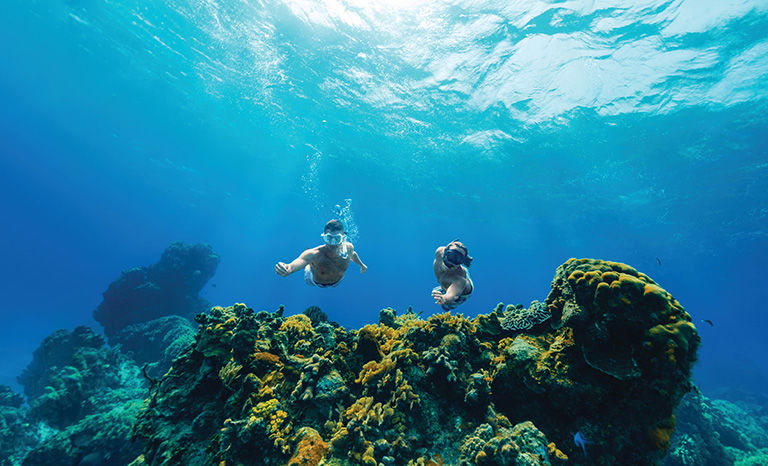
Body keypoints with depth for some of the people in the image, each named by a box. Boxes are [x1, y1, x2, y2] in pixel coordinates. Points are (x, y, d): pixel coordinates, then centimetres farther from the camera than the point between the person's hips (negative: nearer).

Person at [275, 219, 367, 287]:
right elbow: (291, 267, -61)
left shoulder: (349, 247, -35)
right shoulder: (314, 254, -47)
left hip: (337, 282, 3)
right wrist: (286, 269, -85)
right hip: (315, 282, -2)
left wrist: (361, 265, 9)